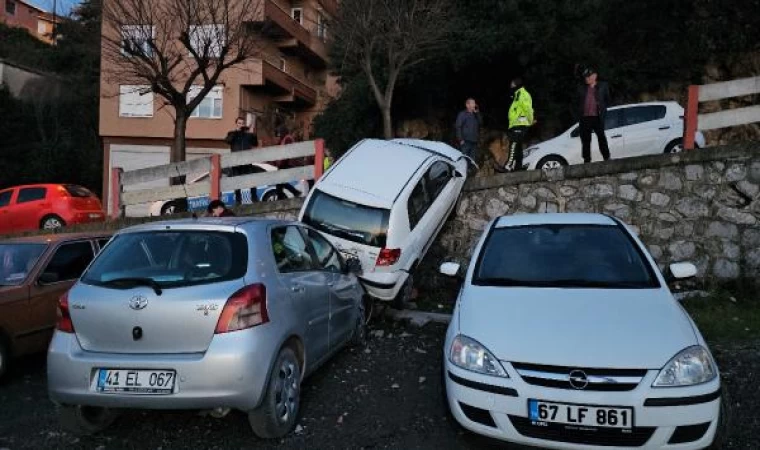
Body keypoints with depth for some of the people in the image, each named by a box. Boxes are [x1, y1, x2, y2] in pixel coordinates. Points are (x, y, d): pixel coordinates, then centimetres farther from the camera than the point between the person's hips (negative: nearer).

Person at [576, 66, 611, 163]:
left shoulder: (603, 86, 8)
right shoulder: (581, 88, 12)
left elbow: (607, 100, 14)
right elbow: (578, 103, 17)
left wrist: (602, 109, 4)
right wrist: (578, 113, 8)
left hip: (597, 117, -2)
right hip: (585, 118, 2)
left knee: (601, 138, -3)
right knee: (585, 140, 4)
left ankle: (607, 158, 2)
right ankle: (587, 160, 10)